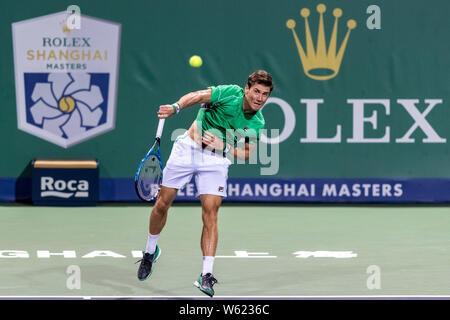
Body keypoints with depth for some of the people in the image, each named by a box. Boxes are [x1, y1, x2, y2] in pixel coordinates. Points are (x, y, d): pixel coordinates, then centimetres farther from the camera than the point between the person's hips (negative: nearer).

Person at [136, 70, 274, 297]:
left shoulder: (257, 124, -4)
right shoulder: (230, 93, -16)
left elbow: (245, 154, 4)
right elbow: (197, 96, -27)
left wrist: (223, 146, -15)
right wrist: (176, 107, -47)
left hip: (215, 160, 1)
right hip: (188, 148, -1)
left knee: (210, 212, -13)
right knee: (162, 203, 4)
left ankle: (206, 275, -13)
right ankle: (150, 251, 30)